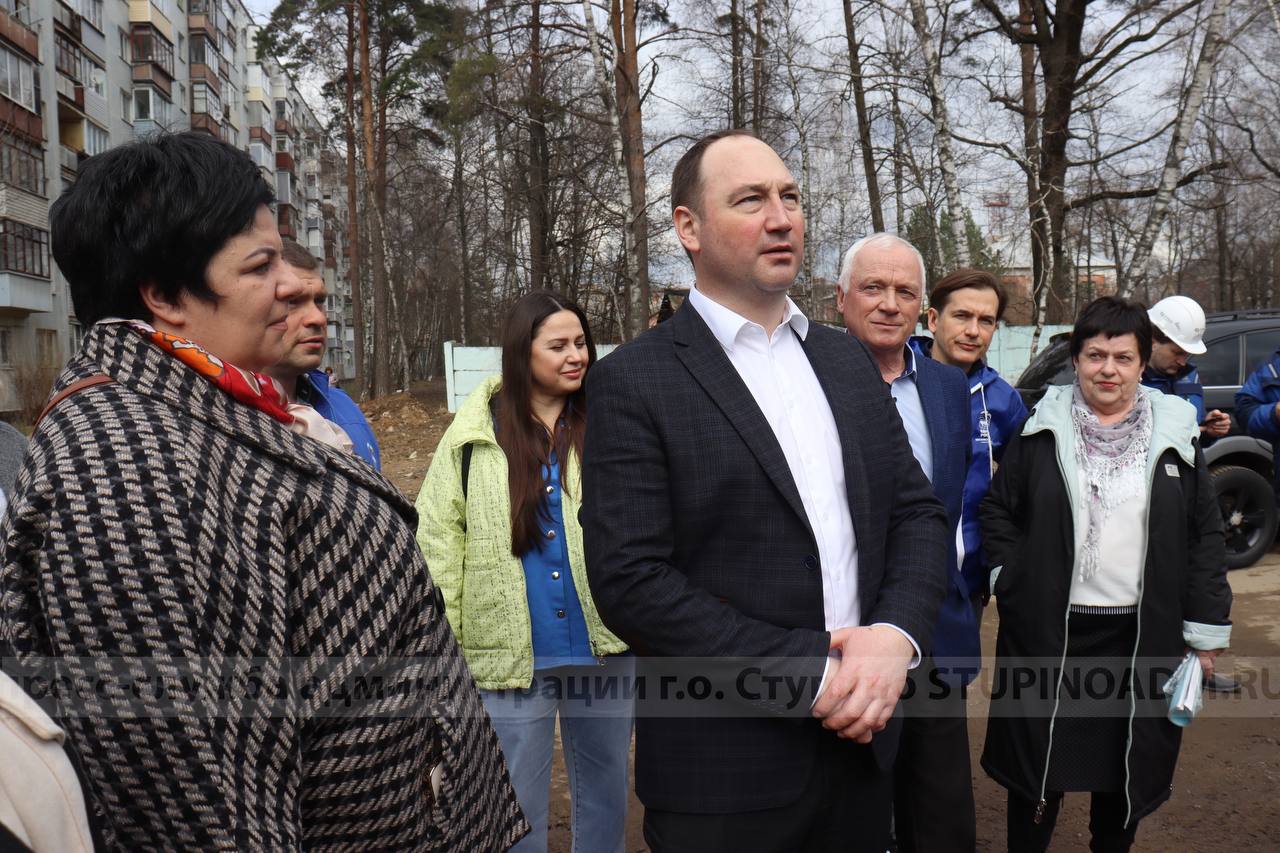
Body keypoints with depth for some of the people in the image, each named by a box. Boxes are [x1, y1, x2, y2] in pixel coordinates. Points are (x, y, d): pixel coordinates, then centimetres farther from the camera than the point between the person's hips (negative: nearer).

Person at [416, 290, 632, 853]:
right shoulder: (475, 433, -1)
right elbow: (438, 533, 1)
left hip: (603, 643, 1)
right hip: (511, 652, -1)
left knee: (605, 783, 18)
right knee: (517, 795, 11)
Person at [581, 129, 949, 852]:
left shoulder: (849, 360, 8)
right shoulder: (634, 382, -11)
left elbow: (917, 511, 8)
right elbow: (630, 582, -17)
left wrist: (896, 635, -11)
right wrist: (811, 675, -18)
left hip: (860, 741, 5)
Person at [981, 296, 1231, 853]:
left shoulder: (1173, 434, 3)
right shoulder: (1043, 430, 0)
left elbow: (1204, 535, 5)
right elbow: (996, 509, 7)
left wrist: (1206, 632, 2)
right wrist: (1013, 579, -5)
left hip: (1141, 635, 1)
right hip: (1048, 633, -1)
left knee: (1127, 766, 14)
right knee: (1038, 764, 9)